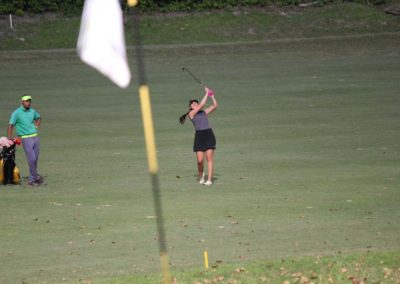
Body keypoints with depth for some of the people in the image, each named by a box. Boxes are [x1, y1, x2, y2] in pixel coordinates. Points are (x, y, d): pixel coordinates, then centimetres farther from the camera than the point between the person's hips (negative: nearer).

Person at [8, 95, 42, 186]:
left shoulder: (32, 111, 11)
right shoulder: (17, 113, -6)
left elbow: (39, 118, 32)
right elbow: (11, 125, -10)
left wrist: (36, 126, 14)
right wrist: (10, 138, -19)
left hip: (35, 137, 6)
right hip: (26, 139, -6)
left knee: (35, 160, 6)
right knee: (32, 159, -10)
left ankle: (31, 180, 14)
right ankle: (36, 177, 6)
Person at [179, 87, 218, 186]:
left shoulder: (204, 112, 18)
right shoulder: (191, 113, 5)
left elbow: (215, 105, 14)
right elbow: (201, 105, -5)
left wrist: (212, 96, 6)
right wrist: (206, 94, 0)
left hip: (209, 134, 2)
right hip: (199, 136, -2)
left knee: (209, 158, -5)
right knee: (200, 160, -5)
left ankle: (209, 179, -2)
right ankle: (201, 175, 24)